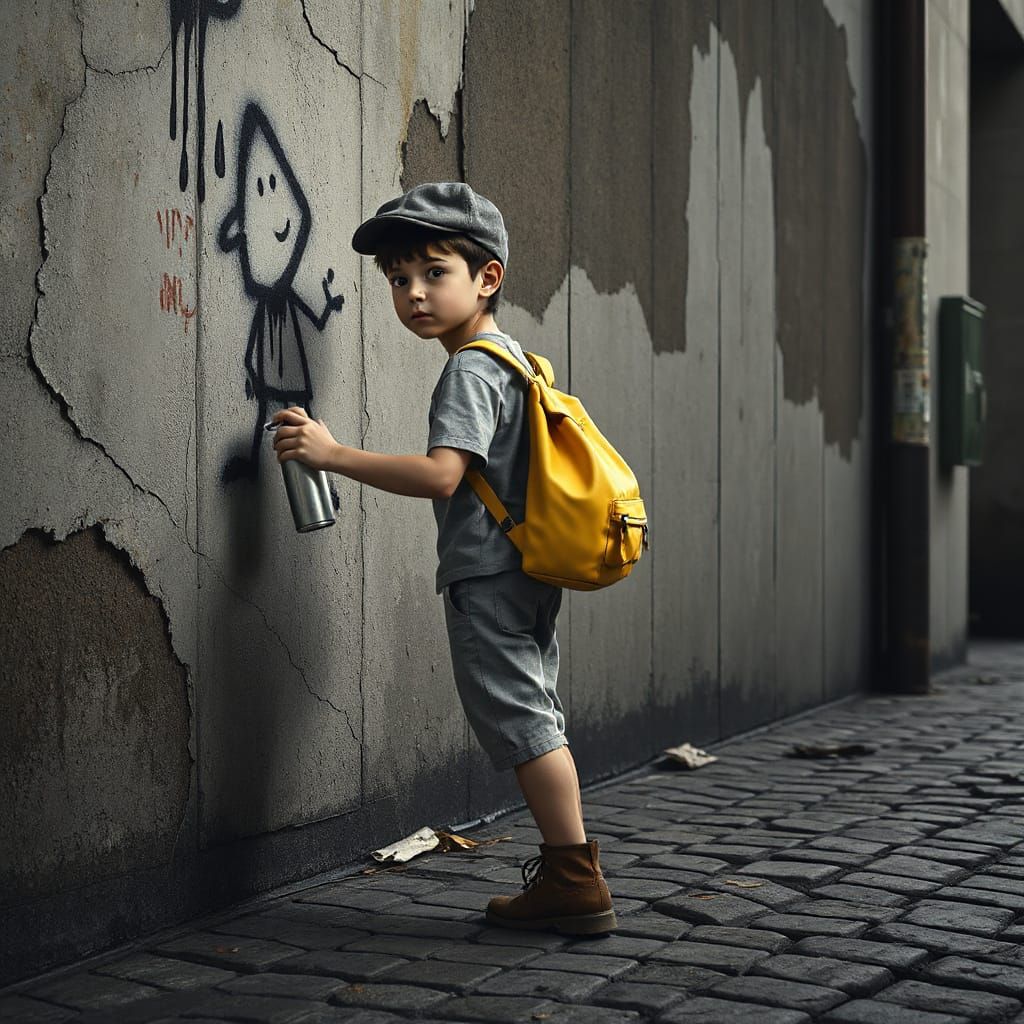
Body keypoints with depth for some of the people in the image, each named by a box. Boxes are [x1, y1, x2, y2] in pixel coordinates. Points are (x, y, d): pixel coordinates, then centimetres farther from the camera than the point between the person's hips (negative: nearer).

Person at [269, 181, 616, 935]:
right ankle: (568, 865, 25)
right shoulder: (512, 359, 16)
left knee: (519, 719, -6)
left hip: (487, 578, -10)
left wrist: (333, 455, -27)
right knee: (535, 718, 16)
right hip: (530, 576, 10)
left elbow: (441, 475, -28)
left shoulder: (469, 371, -15)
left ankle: (576, 881, -4)